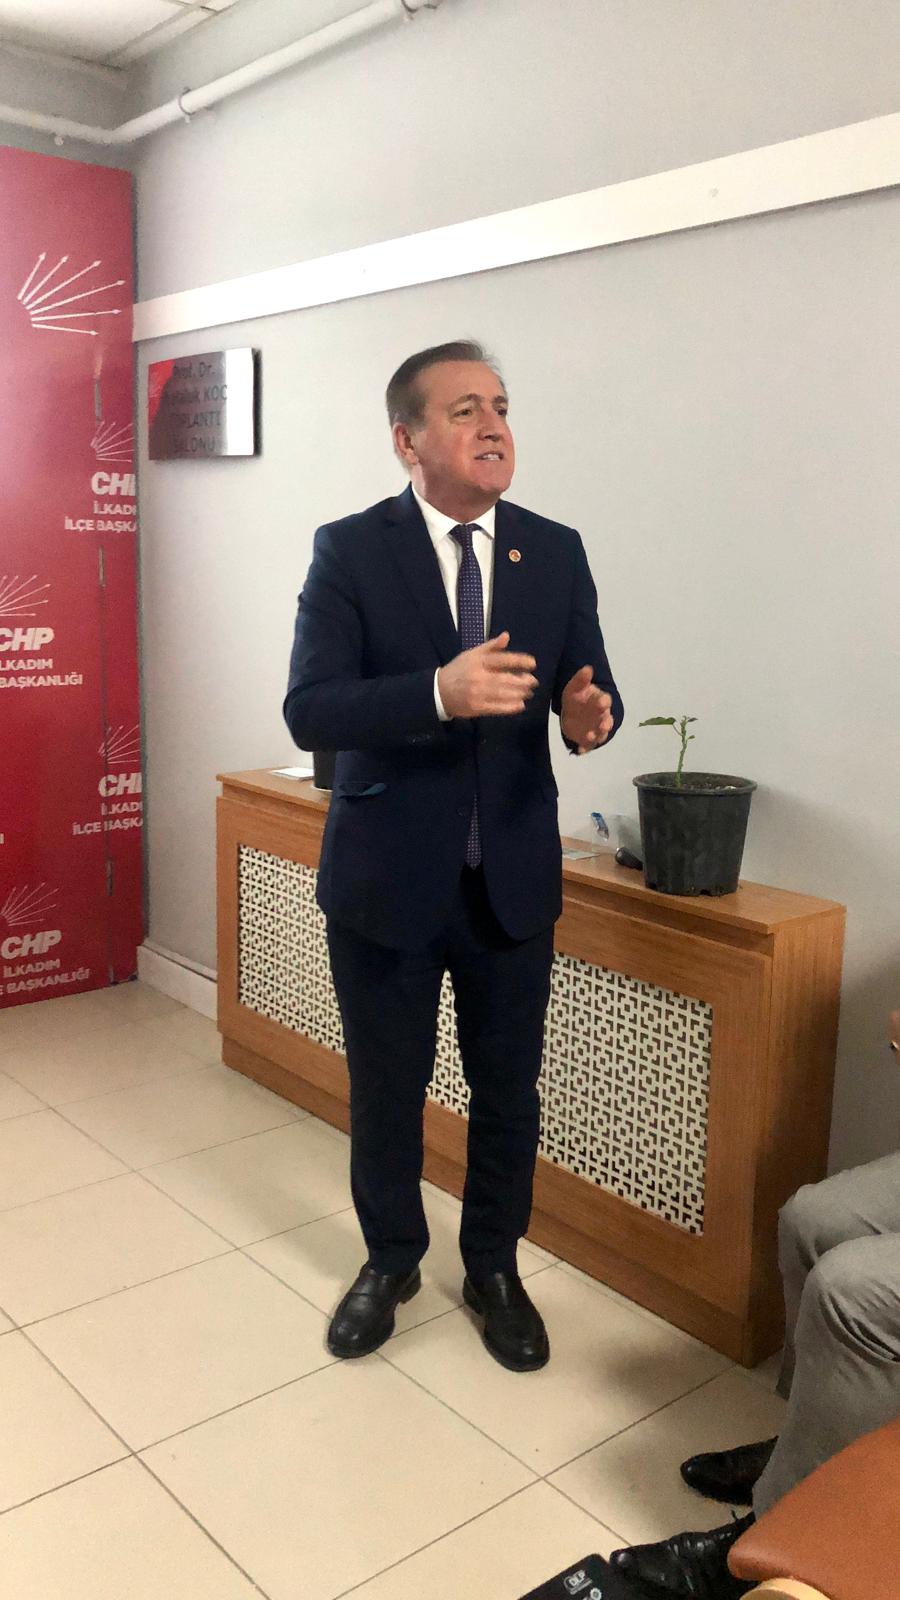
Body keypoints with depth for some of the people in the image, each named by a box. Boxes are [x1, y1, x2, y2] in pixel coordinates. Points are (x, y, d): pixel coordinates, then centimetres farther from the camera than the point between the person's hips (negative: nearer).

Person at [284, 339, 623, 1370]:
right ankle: (391, 1258, 41)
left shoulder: (555, 551, 1)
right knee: (385, 1087, 16)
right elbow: (309, 709, -17)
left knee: (508, 1089, 15)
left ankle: (494, 1268, 39)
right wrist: (439, 692, -33)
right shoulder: (349, 550, -8)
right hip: (385, 877, -2)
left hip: (513, 877, 2)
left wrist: (590, 715, -23)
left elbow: (591, 687, 2)